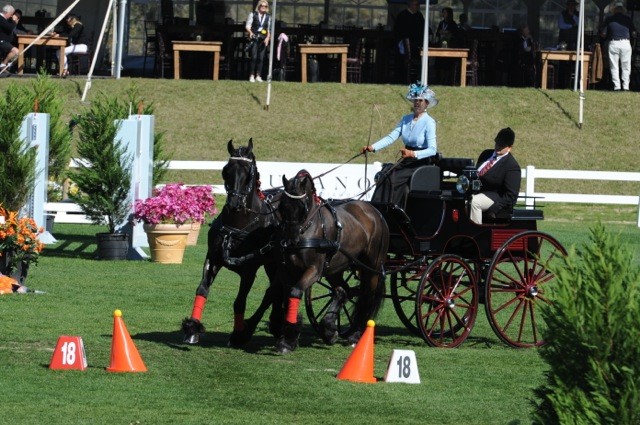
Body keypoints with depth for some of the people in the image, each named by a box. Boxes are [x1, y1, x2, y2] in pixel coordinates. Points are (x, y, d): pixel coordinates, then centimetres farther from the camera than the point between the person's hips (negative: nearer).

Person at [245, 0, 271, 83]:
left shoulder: (268, 17, 11)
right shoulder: (253, 14, 3)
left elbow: (269, 29, 12)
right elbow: (247, 26, 1)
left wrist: (268, 38, -4)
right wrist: (250, 32, -18)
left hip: (263, 39, 3)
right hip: (254, 38, -3)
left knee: (261, 58, 1)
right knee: (254, 57, -10)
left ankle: (258, 76, 6)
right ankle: (252, 75, -5)